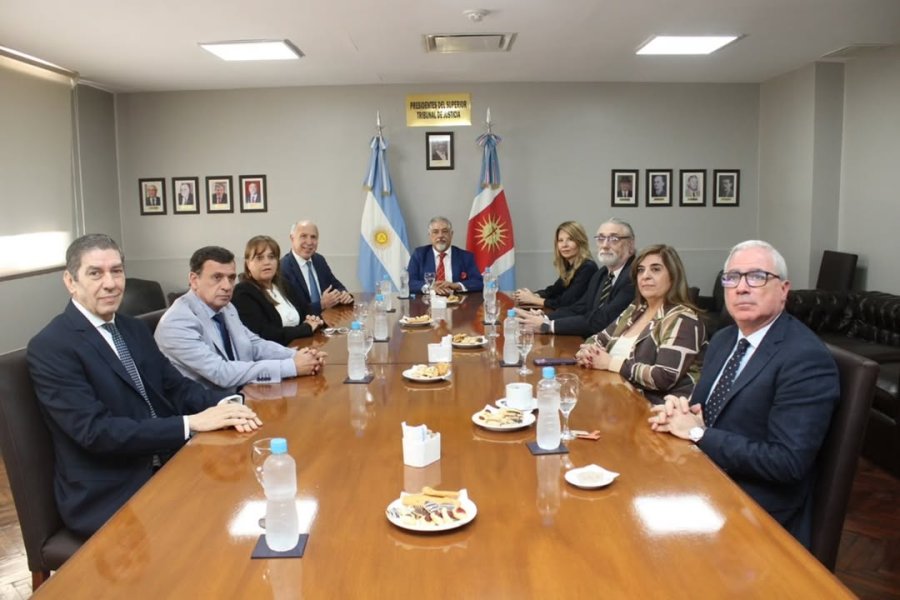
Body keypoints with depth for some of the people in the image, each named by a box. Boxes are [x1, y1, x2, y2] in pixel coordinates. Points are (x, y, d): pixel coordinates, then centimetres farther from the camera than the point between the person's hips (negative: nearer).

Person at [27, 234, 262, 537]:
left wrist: (222, 406, -13)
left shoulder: (135, 329, 10)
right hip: (108, 494, -6)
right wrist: (191, 423, -23)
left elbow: (175, 386, 9)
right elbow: (96, 431, -21)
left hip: (166, 465, 7)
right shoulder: (50, 347, -13)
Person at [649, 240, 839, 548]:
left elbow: (788, 461, -23)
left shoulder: (806, 358, -17)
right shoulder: (723, 340, 8)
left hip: (758, 512, -7)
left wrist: (698, 433, -19)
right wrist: (678, 410, -8)